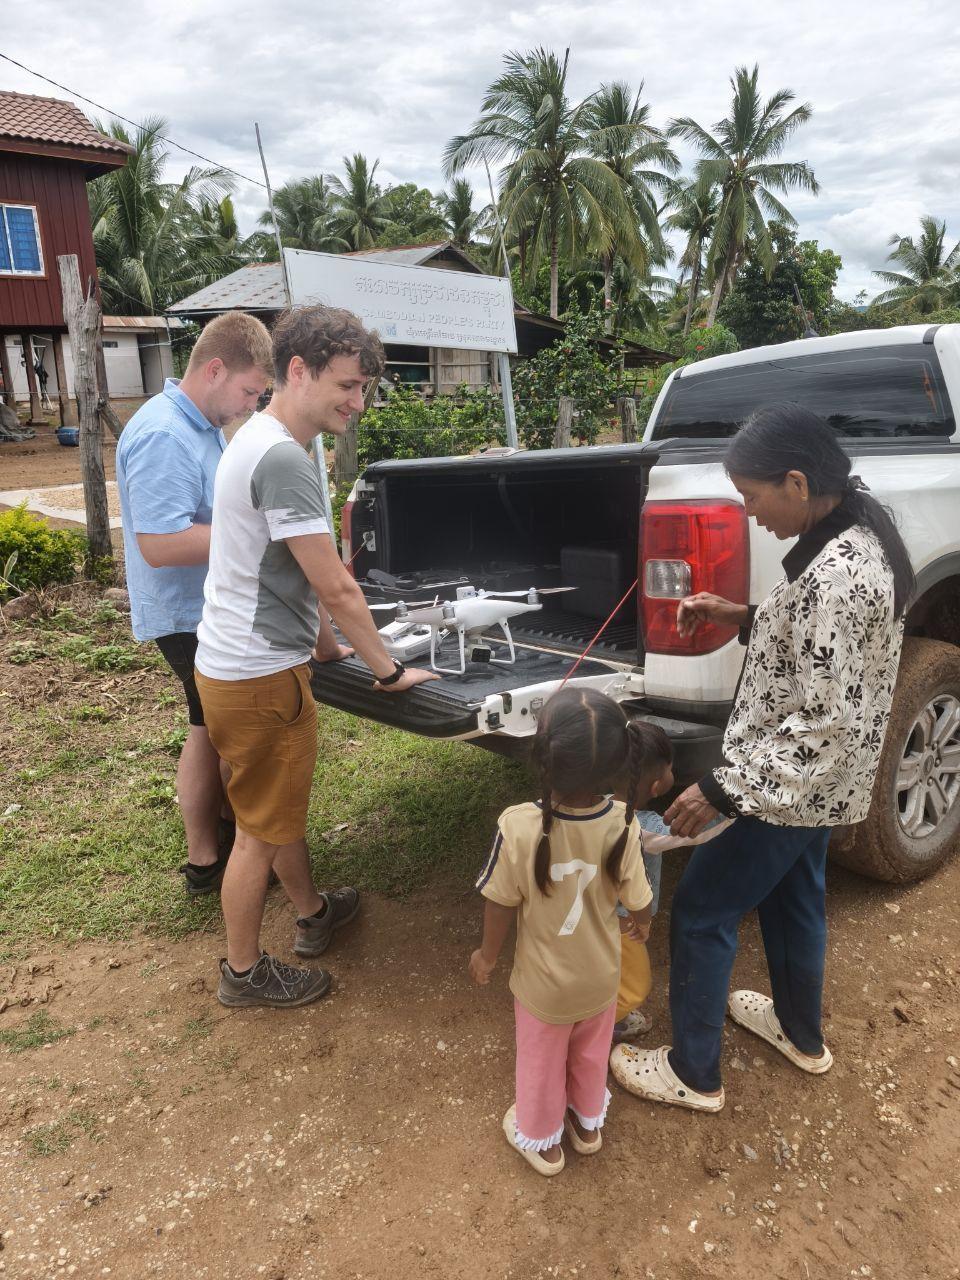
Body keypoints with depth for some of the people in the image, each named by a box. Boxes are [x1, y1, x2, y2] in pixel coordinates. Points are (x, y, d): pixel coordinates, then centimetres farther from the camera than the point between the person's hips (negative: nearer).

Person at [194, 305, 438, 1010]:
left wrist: (325, 642, 18)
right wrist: (390, 672, -11)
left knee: (284, 802, 24)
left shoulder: (261, 439, 9)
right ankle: (244, 972, 26)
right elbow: (337, 589, -22)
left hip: (242, 659, 10)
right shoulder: (283, 458, -24)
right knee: (263, 830, 7)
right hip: (258, 677, -10)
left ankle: (313, 914, 45)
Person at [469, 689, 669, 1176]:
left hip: (543, 982, -2)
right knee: (591, 1053, 31)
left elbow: (501, 904, -20)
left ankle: (541, 1140, 51)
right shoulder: (623, 823, -28)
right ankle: (588, 1123, 56)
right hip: (600, 976, 2)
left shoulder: (519, 827, -35)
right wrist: (642, 922, 13)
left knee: (541, 1061, 26)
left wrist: (486, 954, 1)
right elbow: (636, 898, -13)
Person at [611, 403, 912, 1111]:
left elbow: (825, 722, -30)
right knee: (793, 894, 27)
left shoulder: (836, 573, -31)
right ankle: (801, 1032, 50)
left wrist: (724, 790, -26)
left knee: (701, 911, 6)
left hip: (794, 782, -10)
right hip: (816, 781, 10)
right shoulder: (858, 530, 0)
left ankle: (694, 1074, 26)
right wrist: (743, 616, 1)